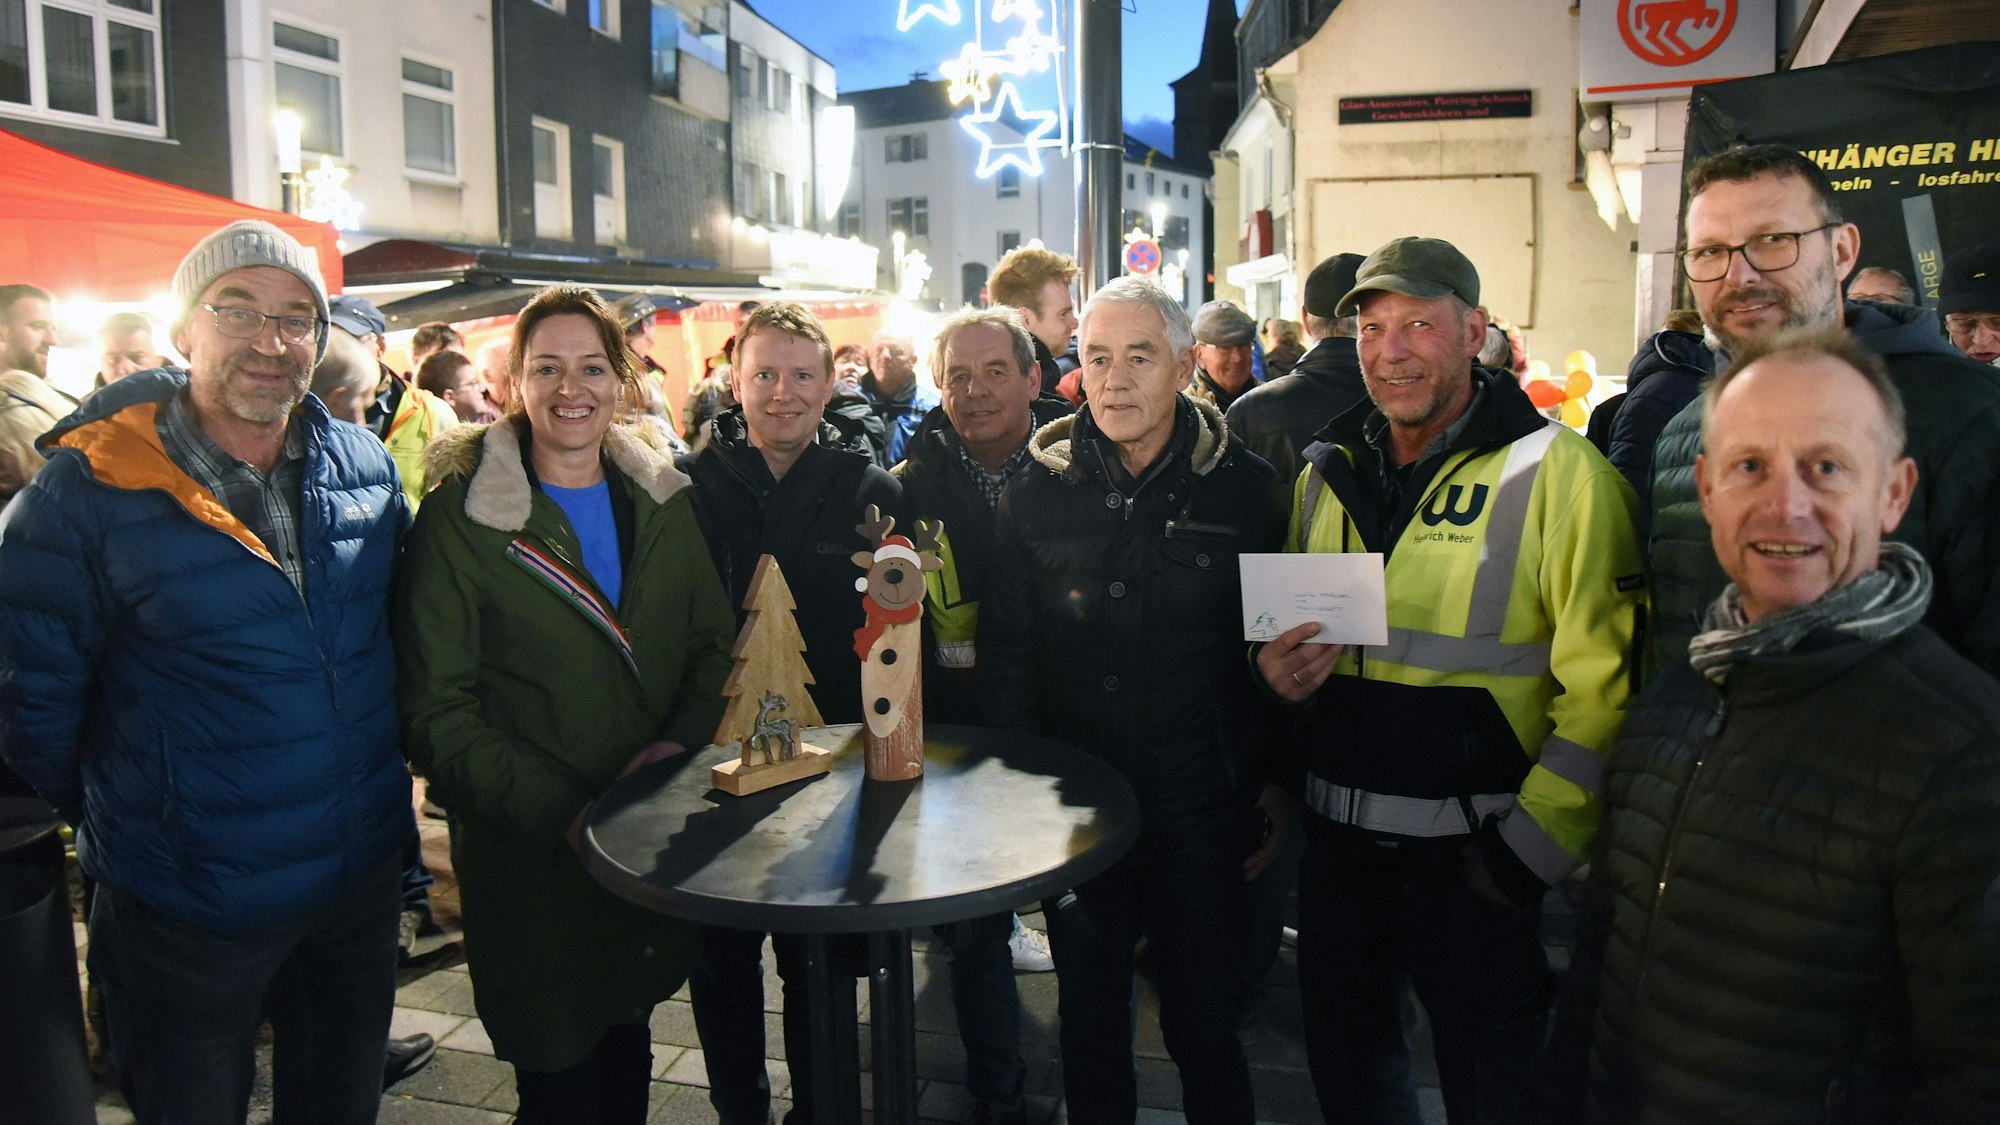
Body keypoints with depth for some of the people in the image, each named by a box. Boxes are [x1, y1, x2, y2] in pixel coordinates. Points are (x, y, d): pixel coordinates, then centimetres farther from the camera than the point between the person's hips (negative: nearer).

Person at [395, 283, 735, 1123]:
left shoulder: (661, 500, 5)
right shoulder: (462, 517, -9)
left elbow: (715, 641, 10)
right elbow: (436, 712, -12)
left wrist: (684, 739, -8)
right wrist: (562, 811, -18)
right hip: (531, 861, -4)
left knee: (628, 1057, 19)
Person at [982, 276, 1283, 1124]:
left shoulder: (1244, 488, -4)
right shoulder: (1035, 491, -1)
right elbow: (1004, 656, 4)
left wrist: (1278, 783, -1)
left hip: (1202, 812, -1)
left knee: (1204, 1030, 13)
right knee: (1089, 1026, 18)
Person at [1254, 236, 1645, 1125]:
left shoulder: (1558, 472, -11)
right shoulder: (1329, 472, 7)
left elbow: (1602, 690, -16)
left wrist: (1523, 851, -17)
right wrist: (1274, 667, -4)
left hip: (1470, 855, -5)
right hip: (1336, 839, 6)